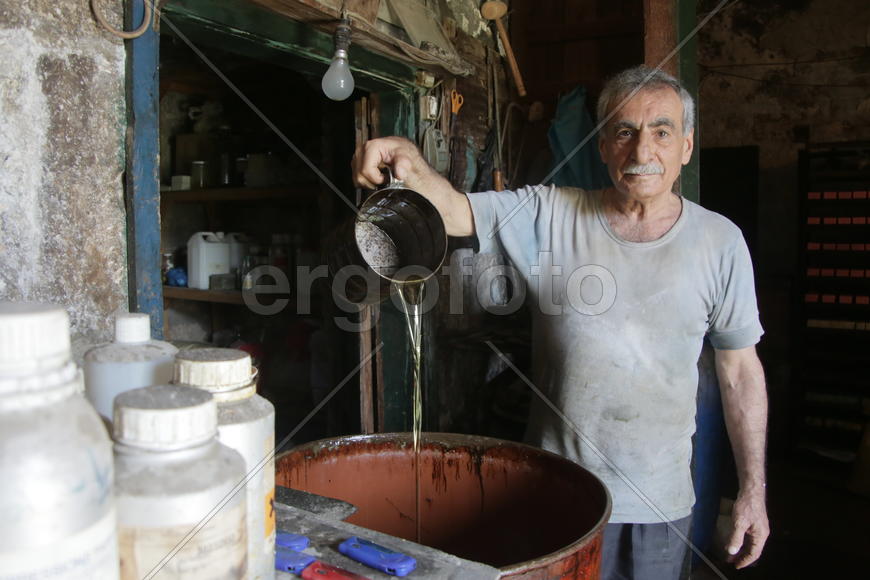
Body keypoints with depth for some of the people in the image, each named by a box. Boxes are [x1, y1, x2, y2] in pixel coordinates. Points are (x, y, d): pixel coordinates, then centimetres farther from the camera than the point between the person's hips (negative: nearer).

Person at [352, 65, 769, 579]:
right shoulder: (550, 217, -6)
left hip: (662, 499, 1)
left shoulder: (720, 241, -3)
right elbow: (451, 209, -16)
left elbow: (741, 370, 2)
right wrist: (410, 163, -37)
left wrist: (753, 489, 4)